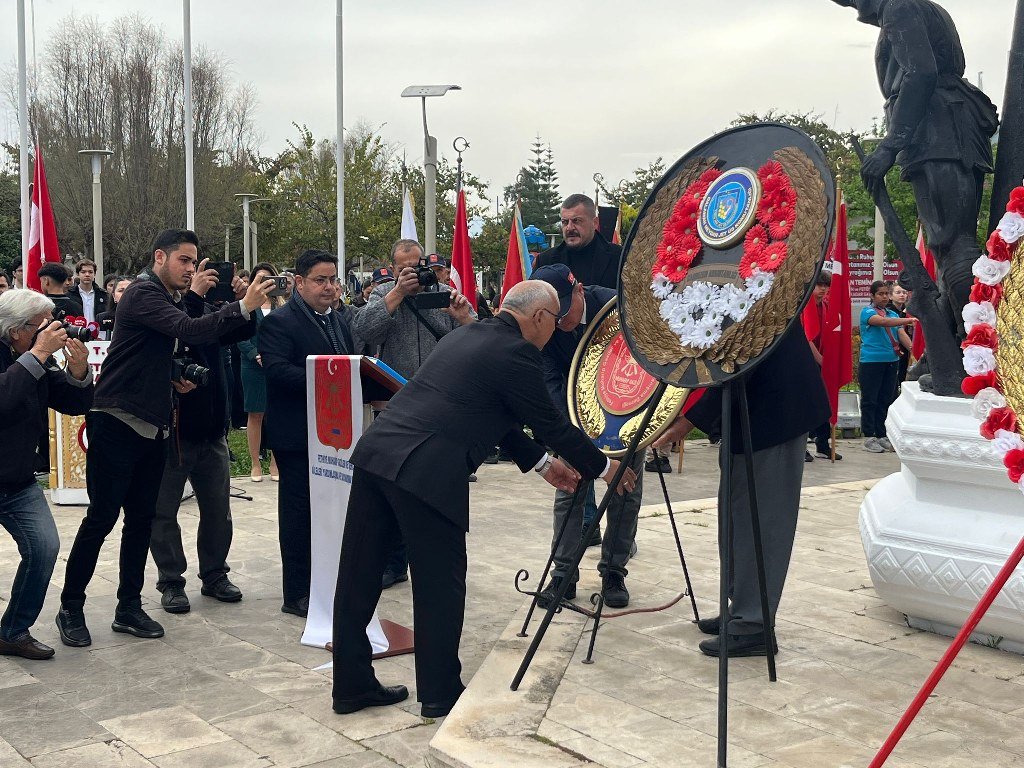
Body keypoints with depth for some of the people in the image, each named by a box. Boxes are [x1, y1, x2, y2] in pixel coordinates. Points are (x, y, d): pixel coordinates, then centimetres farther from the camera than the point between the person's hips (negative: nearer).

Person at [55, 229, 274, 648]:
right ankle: (71, 608, 6)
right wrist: (243, 307, -32)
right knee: (102, 517, -5)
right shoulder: (143, 293, -12)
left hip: (150, 426, 9)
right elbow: (191, 331, -28)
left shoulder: (165, 299, 17)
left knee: (141, 519, 9)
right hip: (116, 424, -9)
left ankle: (129, 607, 16)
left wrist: (177, 380, 7)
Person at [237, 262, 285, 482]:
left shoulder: (282, 306, 10)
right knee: (255, 414, 3)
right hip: (253, 367, -1)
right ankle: (255, 464, 9)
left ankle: (275, 463, 10)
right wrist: (256, 356, -15)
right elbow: (241, 338, -2)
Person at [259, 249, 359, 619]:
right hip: (297, 433, -7)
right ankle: (297, 594, 9)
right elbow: (277, 370, -22)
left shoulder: (343, 319, 14)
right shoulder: (279, 322, -9)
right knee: (299, 512, 1)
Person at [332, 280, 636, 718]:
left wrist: (540, 463, 36)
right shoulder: (517, 353, -4)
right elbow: (551, 423, 3)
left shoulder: (466, 335, 22)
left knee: (359, 576, 13)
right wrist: (604, 468, 18)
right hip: (425, 471, -8)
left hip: (377, 451, 9)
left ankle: (352, 686, 25)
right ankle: (440, 694, 19)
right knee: (440, 582, 7)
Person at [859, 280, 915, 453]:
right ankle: (869, 437, 3)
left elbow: (901, 333, 4)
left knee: (885, 400, 10)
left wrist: (912, 347, -16)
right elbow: (883, 321, -22)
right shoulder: (867, 312, -3)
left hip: (891, 361, 6)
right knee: (869, 400, -2)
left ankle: (881, 436, 17)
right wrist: (908, 320, -32)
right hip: (871, 361, -6)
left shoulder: (893, 314, 16)